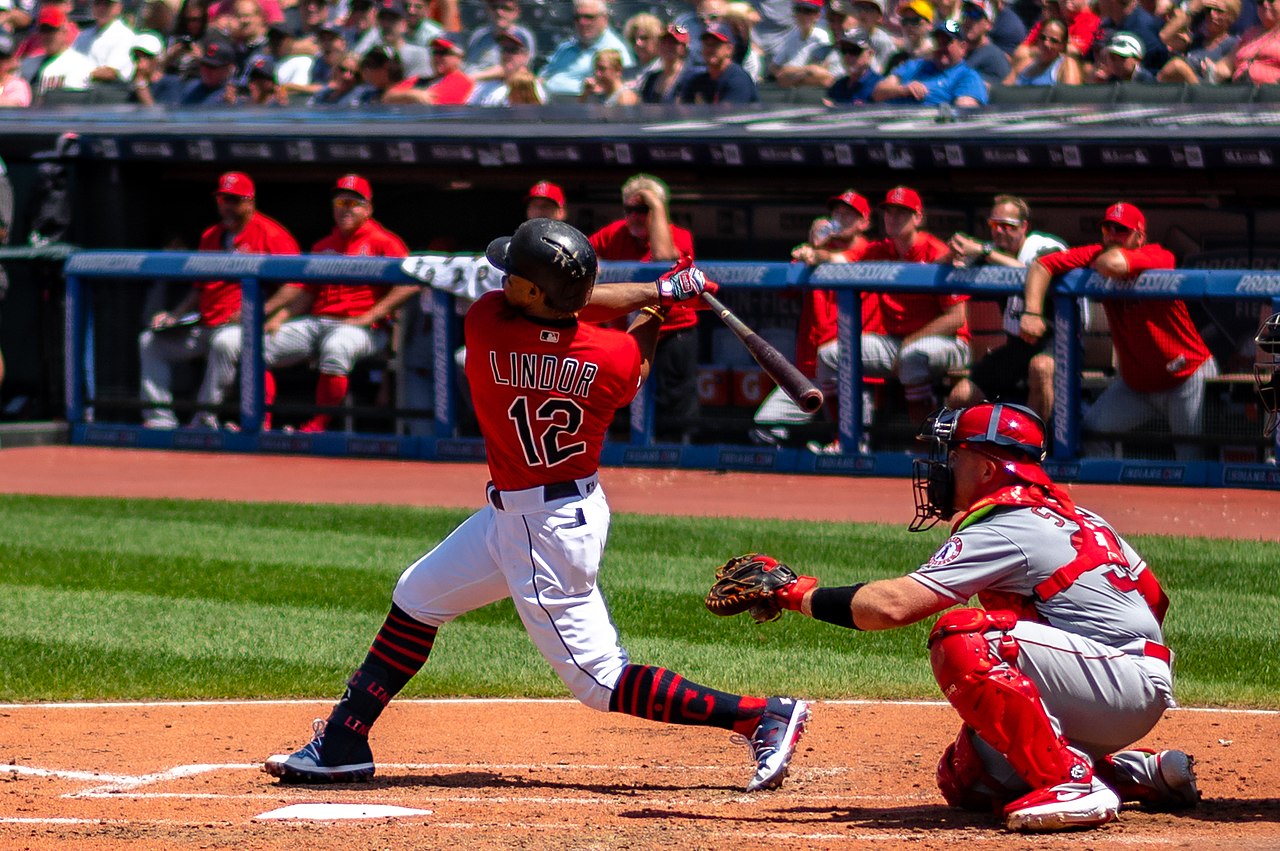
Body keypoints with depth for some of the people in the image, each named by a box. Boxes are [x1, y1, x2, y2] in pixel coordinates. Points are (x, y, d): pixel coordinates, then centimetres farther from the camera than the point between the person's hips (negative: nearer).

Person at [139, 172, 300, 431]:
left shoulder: (272, 235, -5)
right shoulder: (210, 237, 18)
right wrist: (175, 315, 10)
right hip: (204, 326, 8)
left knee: (224, 342, -40)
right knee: (150, 340, 3)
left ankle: (205, 419, -35)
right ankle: (159, 418, -7)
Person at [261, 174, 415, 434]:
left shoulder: (383, 242, 2)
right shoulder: (323, 247, 23)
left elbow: (410, 284, -11)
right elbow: (306, 293, 21)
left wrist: (370, 316, -17)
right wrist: (277, 319, 3)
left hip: (362, 328, -7)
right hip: (315, 322, 7)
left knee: (335, 347, -40)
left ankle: (319, 424, -37)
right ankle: (261, 421, -10)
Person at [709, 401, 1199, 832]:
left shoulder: (1006, 528, -12)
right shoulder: (1070, 516, 17)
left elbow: (892, 605, -21)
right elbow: (1155, 599, 21)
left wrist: (796, 593, -11)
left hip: (1132, 681, -10)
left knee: (962, 639, -24)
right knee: (967, 780, 13)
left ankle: (1071, 783, -26)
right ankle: (1142, 775, 15)